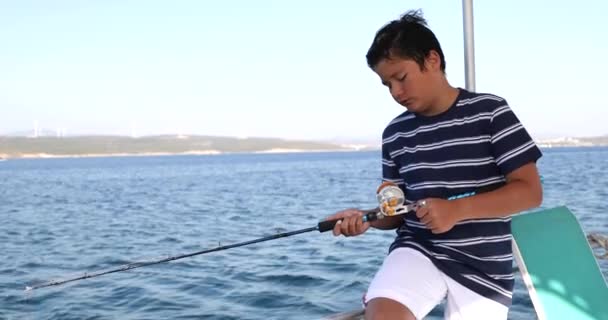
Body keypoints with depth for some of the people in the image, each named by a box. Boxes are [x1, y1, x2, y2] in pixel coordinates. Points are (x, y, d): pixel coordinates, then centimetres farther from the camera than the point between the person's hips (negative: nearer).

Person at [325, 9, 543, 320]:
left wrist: (457, 209, -22)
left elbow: (530, 191, -10)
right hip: (418, 249, 2)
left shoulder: (489, 110, -7)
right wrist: (367, 219, -9)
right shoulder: (395, 133, 6)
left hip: (483, 266, -2)